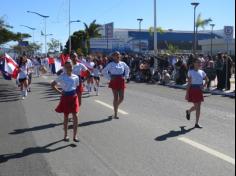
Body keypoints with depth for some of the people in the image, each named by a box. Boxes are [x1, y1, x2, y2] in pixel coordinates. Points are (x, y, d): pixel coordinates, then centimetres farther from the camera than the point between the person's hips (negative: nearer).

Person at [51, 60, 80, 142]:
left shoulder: (76, 77, 2)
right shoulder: (62, 77, -6)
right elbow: (52, 85, -1)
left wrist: (78, 97, 6)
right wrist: (59, 92, -7)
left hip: (74, 97, 2)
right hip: (65, 97, -2)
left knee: (75, 116, -4)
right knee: (66, 117, 9)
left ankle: (75, 135, 3)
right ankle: (66, 135, 22)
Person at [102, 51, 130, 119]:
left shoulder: (123, 64, 5)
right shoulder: (111, 64, -5)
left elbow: (127, 69, 23)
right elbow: (104, 71, -2)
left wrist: (126, 76, 11)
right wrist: (109, 78, -6)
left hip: (121, 81, 4)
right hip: (114, 82, -4)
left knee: (121, 98, 3)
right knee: (116, 98, -2)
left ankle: (116, 106, 35)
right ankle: (115, 114, 8)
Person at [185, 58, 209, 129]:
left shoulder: (202, 72, 6)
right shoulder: (191, 72, -6)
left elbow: (207, 80, 19)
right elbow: (189, 83, -7)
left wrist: (204, 85, -1)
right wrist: (187, 93, -10)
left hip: (199, 90, 4)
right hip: (193, 90, -4)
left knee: (198, 107, 5)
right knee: (197, 106, -4)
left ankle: (197, 123, 17)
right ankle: (188, 112, 25)